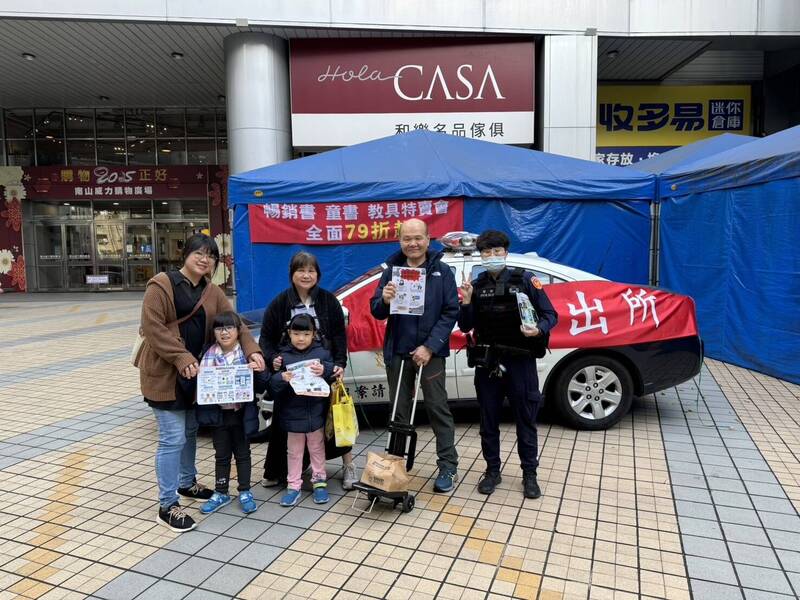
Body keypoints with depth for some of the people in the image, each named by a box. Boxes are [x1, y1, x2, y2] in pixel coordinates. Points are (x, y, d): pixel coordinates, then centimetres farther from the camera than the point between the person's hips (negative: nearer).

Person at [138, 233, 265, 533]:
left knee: (190, 430, 20)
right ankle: (167, 506, 7)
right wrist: (181, 358, -25)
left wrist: (252, 350, -15)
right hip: (165, 373, -7)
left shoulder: (212, 292, 8)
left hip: (196, 372, 7)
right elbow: (152, 327, -19)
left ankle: (187, 483, 40)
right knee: (173, 438, -5)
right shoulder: (161, 284, -12)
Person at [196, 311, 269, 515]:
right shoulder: (209, 355, -3)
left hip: (241, 413, -1)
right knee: (222, 455, 14)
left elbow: (261, 387, -6)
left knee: (242, 453, 13)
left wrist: (260, 371, -24)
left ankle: (245, 492, 27)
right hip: (218, 413, 1)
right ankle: (221, 493, 29)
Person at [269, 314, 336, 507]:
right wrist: (282, 378, -29)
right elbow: (272, 385, -8)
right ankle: (293, 486, 27)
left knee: (317, 448, 17)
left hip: (316, 412, 0)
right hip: (292, 413, 0)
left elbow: (335, 370, -12)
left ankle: (319, 481, 32)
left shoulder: (321, 353, -4)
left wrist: (325, 370, -32)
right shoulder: (283, 356, -4)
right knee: (294, 451, 15)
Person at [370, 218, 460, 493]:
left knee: (437, 408, 4)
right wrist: (384, 300, -19)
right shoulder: (391, 270, 4)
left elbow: (451, 312, -5)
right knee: (399, 410, 11)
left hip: (429, 351, -2)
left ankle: (448, 466, 14)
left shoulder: (442, 271, -2)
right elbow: (377, 312, 5)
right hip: (397, 351, 3)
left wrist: (430, 347, -13)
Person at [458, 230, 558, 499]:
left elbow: (550, 314, -3)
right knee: (488, 419, 11)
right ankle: (492, 470, 27)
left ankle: (530, 474, 22)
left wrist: (539, 329, -23)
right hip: (487, 362, 3)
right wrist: (466, 302, -11)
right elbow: (465, 327, 6)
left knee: (526, 419, 7)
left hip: (520, 361, -3)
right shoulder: (476, 285, 6)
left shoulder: (525, 280, -2)